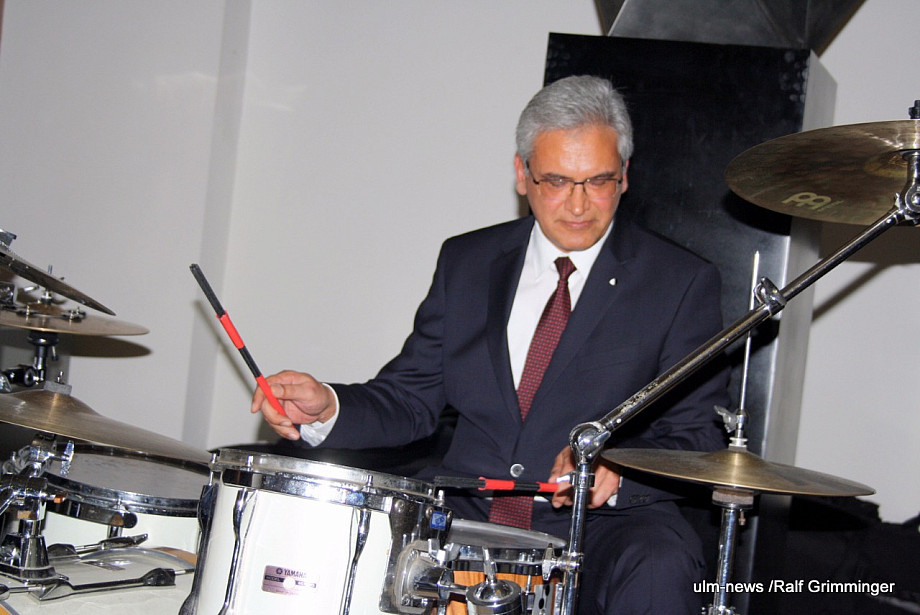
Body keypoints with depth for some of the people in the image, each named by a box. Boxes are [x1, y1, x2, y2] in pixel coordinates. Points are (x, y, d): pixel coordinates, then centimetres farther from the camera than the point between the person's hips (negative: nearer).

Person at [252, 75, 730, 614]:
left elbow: (699, 439, -1)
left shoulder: (681, 283, 2)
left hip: (605, 526, -2)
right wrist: (328, 407, -8)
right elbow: (412, 397, 13)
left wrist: (615, 468, -22)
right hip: (467, 510, 3)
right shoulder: (468, 262, 13)